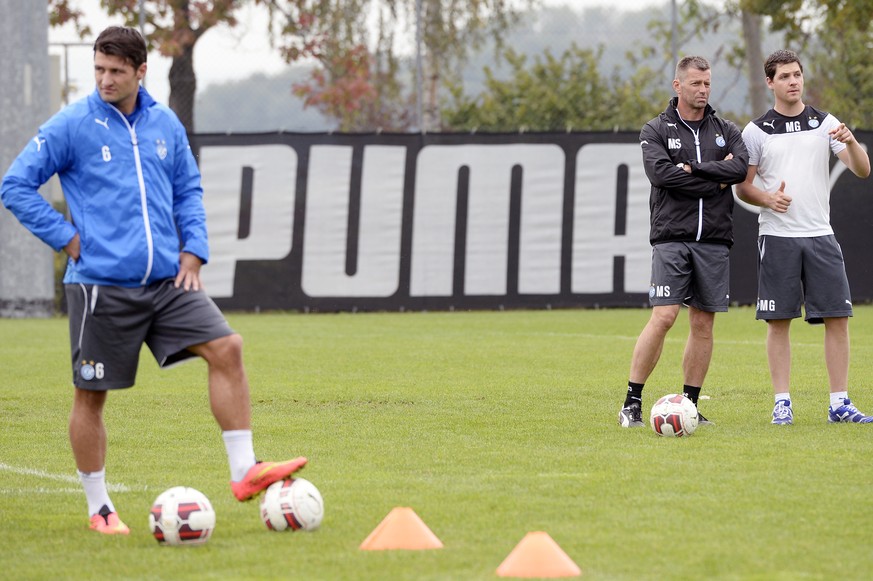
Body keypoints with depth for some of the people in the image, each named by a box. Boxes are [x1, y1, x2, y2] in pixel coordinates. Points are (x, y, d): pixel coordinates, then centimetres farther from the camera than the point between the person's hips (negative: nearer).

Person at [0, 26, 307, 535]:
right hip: (101, 285, -4)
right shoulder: (72, 126, -5)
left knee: (226, 347, -11)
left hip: (167, 279, 4)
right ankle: (99, 508, 16)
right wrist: (67, 238, -8)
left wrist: (193, 249, 6)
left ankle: (244, 471, -8)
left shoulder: (166, 125, 9)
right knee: (91, 395, 2)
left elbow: (189, 190, 20)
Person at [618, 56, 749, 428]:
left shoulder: (726, 131, 13)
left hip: (713, 242, 4)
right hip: (671, 239, -4)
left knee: (703, 324, 4)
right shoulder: (656, 130, 4)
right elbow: (660, 173, -13)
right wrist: (716, 182, -10)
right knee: (663, 317, -14)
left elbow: (740, 167, -6)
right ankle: (632, 404, -10)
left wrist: (692, 169, -13)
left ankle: (689, 405, 11)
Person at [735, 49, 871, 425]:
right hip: (776, 236, -2)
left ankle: (840, 403, 1)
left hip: (820, 235, 2)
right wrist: (768, 198, -14)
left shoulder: (825, 123, 7)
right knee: (778, 322, -2)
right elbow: (743, 186, 6)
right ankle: (782, 404, 4)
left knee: (837, 318, -3)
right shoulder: (756, 131, 4)